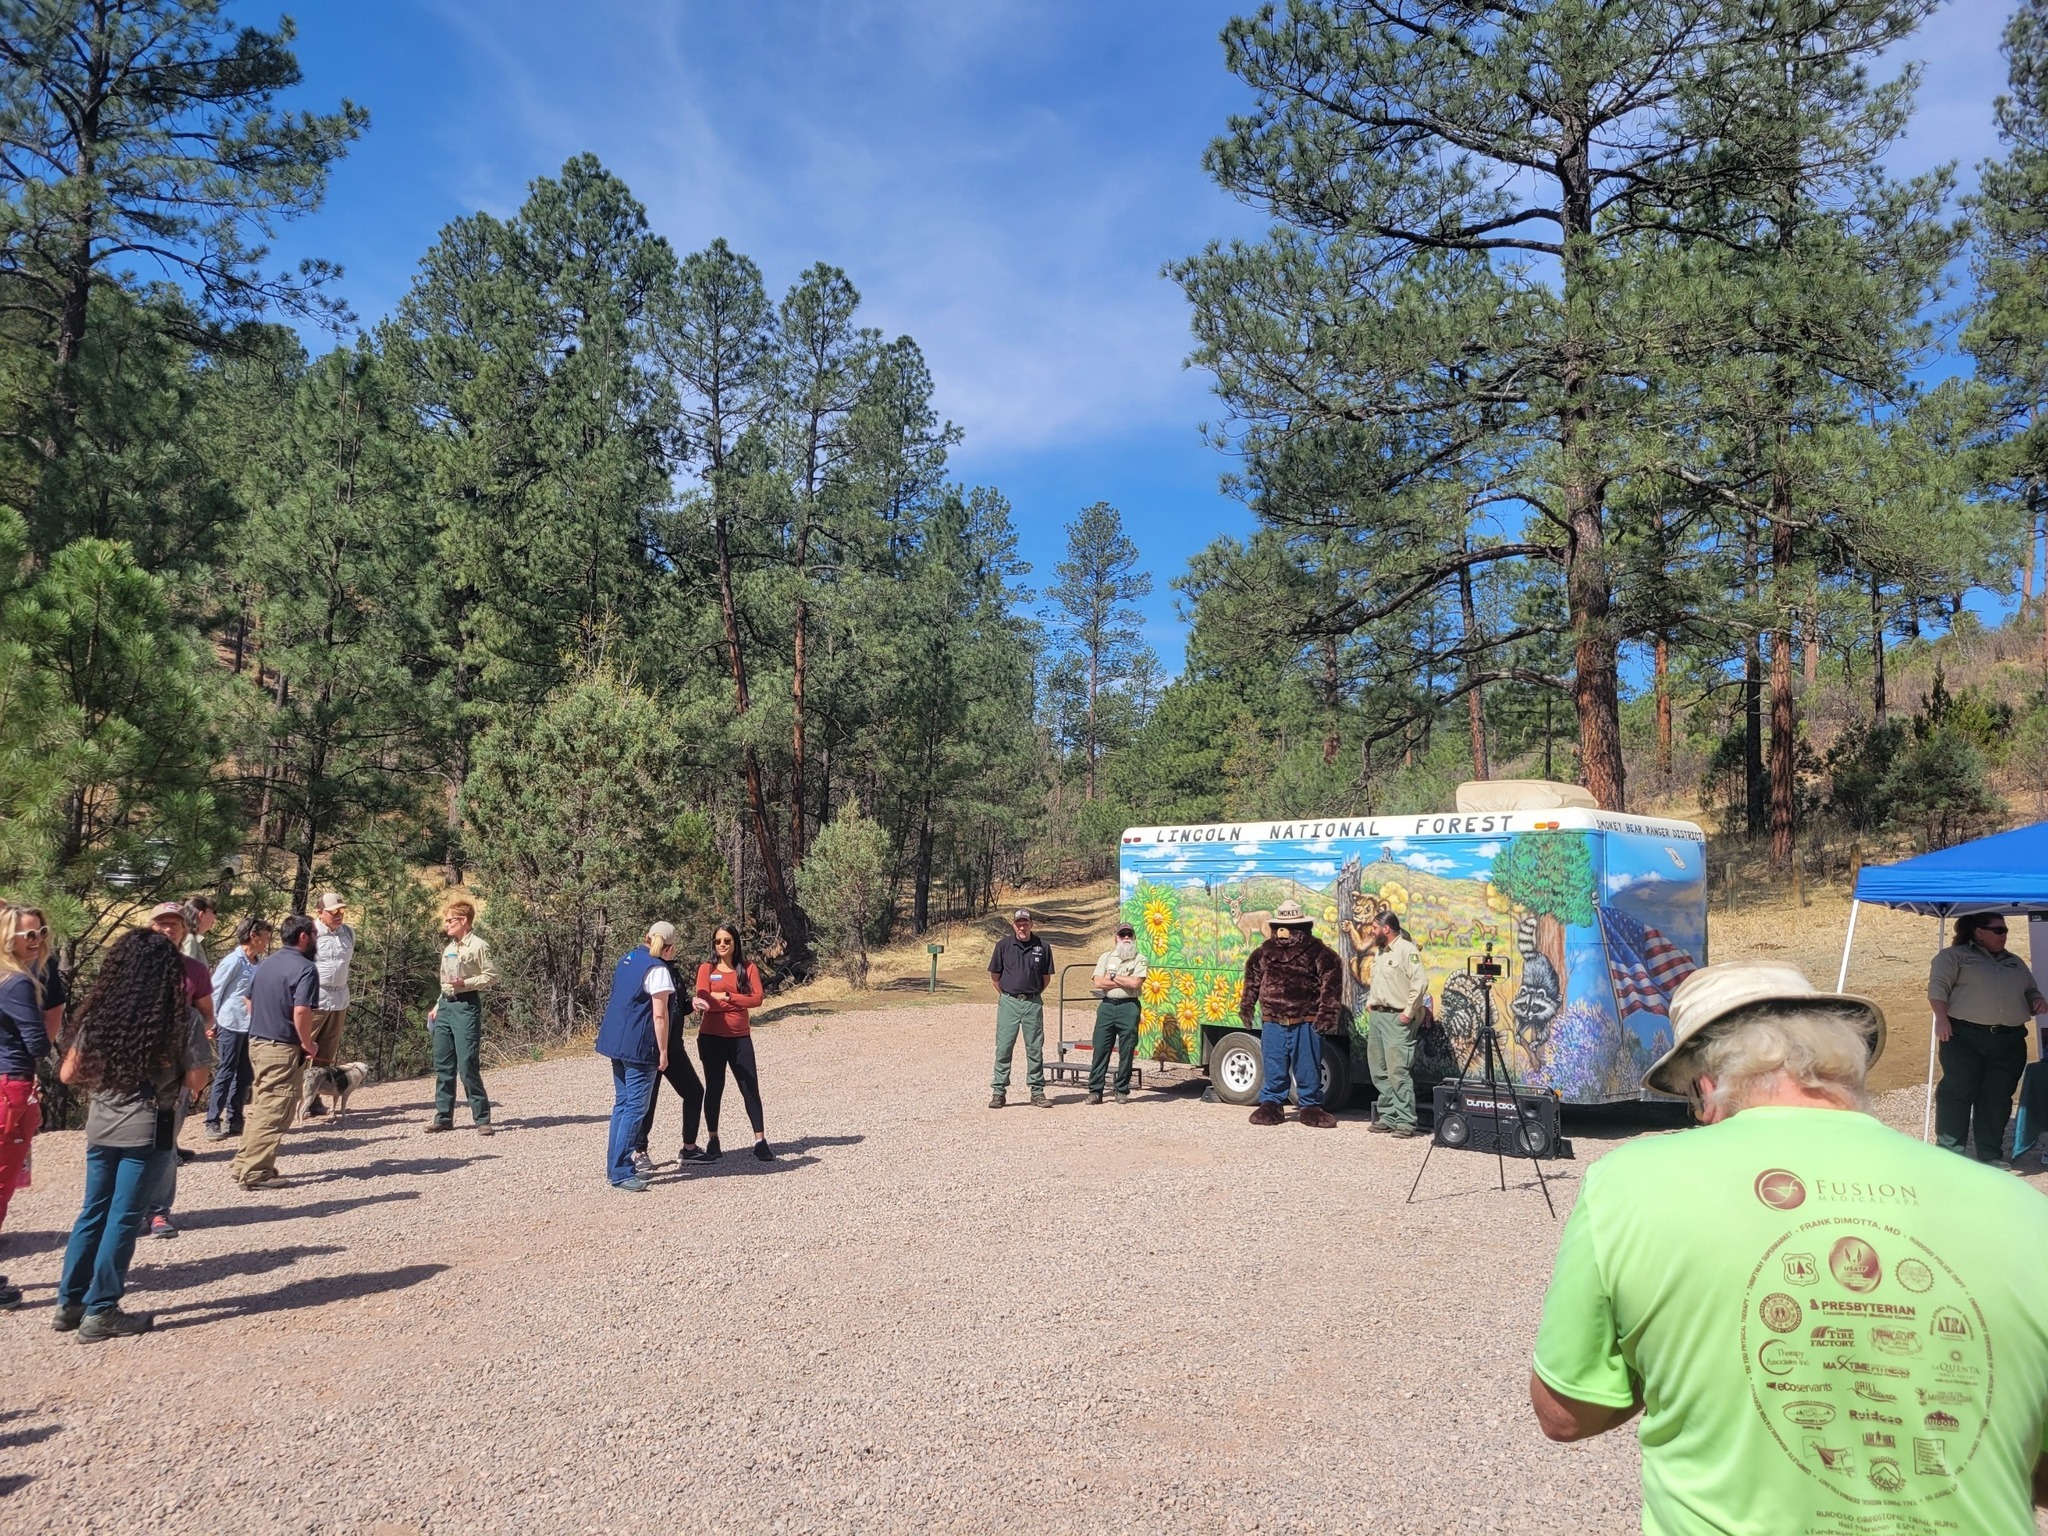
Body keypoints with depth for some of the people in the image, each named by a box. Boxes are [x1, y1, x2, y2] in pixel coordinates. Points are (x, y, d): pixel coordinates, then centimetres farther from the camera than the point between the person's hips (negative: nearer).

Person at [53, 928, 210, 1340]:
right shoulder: (182, 1018, -11)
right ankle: (100, 1312, 10)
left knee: (93, 1213, 18)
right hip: (148, 1130, -4)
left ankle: (69, 1302, 24)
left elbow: (68, 1074, 2)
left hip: (101, 1126, 4)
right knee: (124, 1218, 4)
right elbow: (196, 1082, -9)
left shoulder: (98, 1014, 0)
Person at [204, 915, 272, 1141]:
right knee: (225, 1074, -1)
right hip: (231, 1025, -7)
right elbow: (214, 992, -8)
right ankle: (213, 1122, 7)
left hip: (251, 1025, 7)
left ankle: (234, 1121, 20)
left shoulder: (259, 963, 6)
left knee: (245, 1075, 10)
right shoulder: (233, 961, -13)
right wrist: (212, 1023, -6)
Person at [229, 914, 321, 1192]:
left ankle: (244, 1163, 25)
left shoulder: (266, 963, 11)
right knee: (274, 1113, -2)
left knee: (258, 1107, 19)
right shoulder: (305, 968, -17)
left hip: (257, 1042, 9)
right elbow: (300, 1012, -26)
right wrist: (308, 1044, -13)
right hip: (283, 1049, -9)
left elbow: (250, 1000, 19)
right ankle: (255, 1172, 0)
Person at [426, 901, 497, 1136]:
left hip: (466, 1006, -8)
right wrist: (437, 1006, 18)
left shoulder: (478, 946, -6)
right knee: (443, 1065, 8)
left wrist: (465, 983, -19)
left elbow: (491, 976, -10)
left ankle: (482, 1119, -5)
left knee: (467, 1065, -10)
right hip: (445, 1006, 8)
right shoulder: (449, 949, 18)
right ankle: (443, 1117, 16)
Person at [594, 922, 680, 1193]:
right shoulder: (658, 970, -14)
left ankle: (616, 1164, 22)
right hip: (639, 1047, -9)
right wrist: (663, 1051, -11)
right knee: (636, 1107, -4)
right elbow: (659, 1015, -16)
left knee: (622, 1103, 16)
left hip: (616, 1041, 9)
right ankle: (620, 1172, -3)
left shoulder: (628, 959, 12)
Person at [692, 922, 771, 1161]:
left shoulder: (748, 968, 4)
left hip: (740, 1037, 1)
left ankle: (760, 1142, 6)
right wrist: (737, 1001, -26)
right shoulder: (706, 969, 0)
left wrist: (725, 996, -13)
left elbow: (757, 999, -9)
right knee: (714, 1089, 7)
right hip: (711, 1037, -1)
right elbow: (704, 999, -13)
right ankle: (712, 1141, 19)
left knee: (751, 1089, 0)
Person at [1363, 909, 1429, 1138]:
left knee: (1398, 1071, -12)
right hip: (1376, 1016, 9)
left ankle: (1406, 1122, -9)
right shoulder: (1379, 951, 17)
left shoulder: (1407, 950, -11)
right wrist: (1369, 1003, 16)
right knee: (1379, 1071, 11)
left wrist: (1409, 1012, -18)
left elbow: (1420, 983, -19)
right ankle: (1387, 1117, 18)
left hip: (1396, 1018, -9)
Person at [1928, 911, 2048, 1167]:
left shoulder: (2015, 963, 23)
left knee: (1998, 1098, 5)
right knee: (1958, 1092, -8)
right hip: (1965, 1036, -5)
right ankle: (1950, 1153, -4)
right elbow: (1938, 986, -5)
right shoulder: (1954, 956, 3)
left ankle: (1991, 1154, 14)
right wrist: (1941, 1018, -17)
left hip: (2009, 1041, 6)